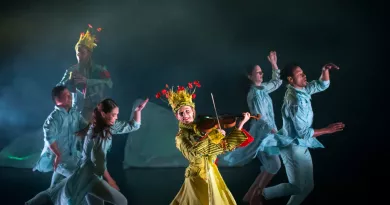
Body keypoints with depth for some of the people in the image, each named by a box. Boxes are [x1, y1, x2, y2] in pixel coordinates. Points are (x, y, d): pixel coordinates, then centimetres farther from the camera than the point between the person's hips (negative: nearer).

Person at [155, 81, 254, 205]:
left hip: (212, 175, 6)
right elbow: (192, 153, -33)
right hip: (198, 178, -5)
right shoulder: (181, 136, -12)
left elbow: (226, 145, 0)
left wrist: (242, 122, -7)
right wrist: (211, 135, -32)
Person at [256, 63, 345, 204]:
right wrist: (327, 130, -18)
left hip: (299, 146, 9)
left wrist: (325, 69, -7)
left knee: (306, 186, 17)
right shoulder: (295, 101, -27)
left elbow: (322, 85, 12)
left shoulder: (301, 90, 0)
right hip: (294, 147, -9)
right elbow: (303, 132, -24)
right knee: (298, 186, 2)